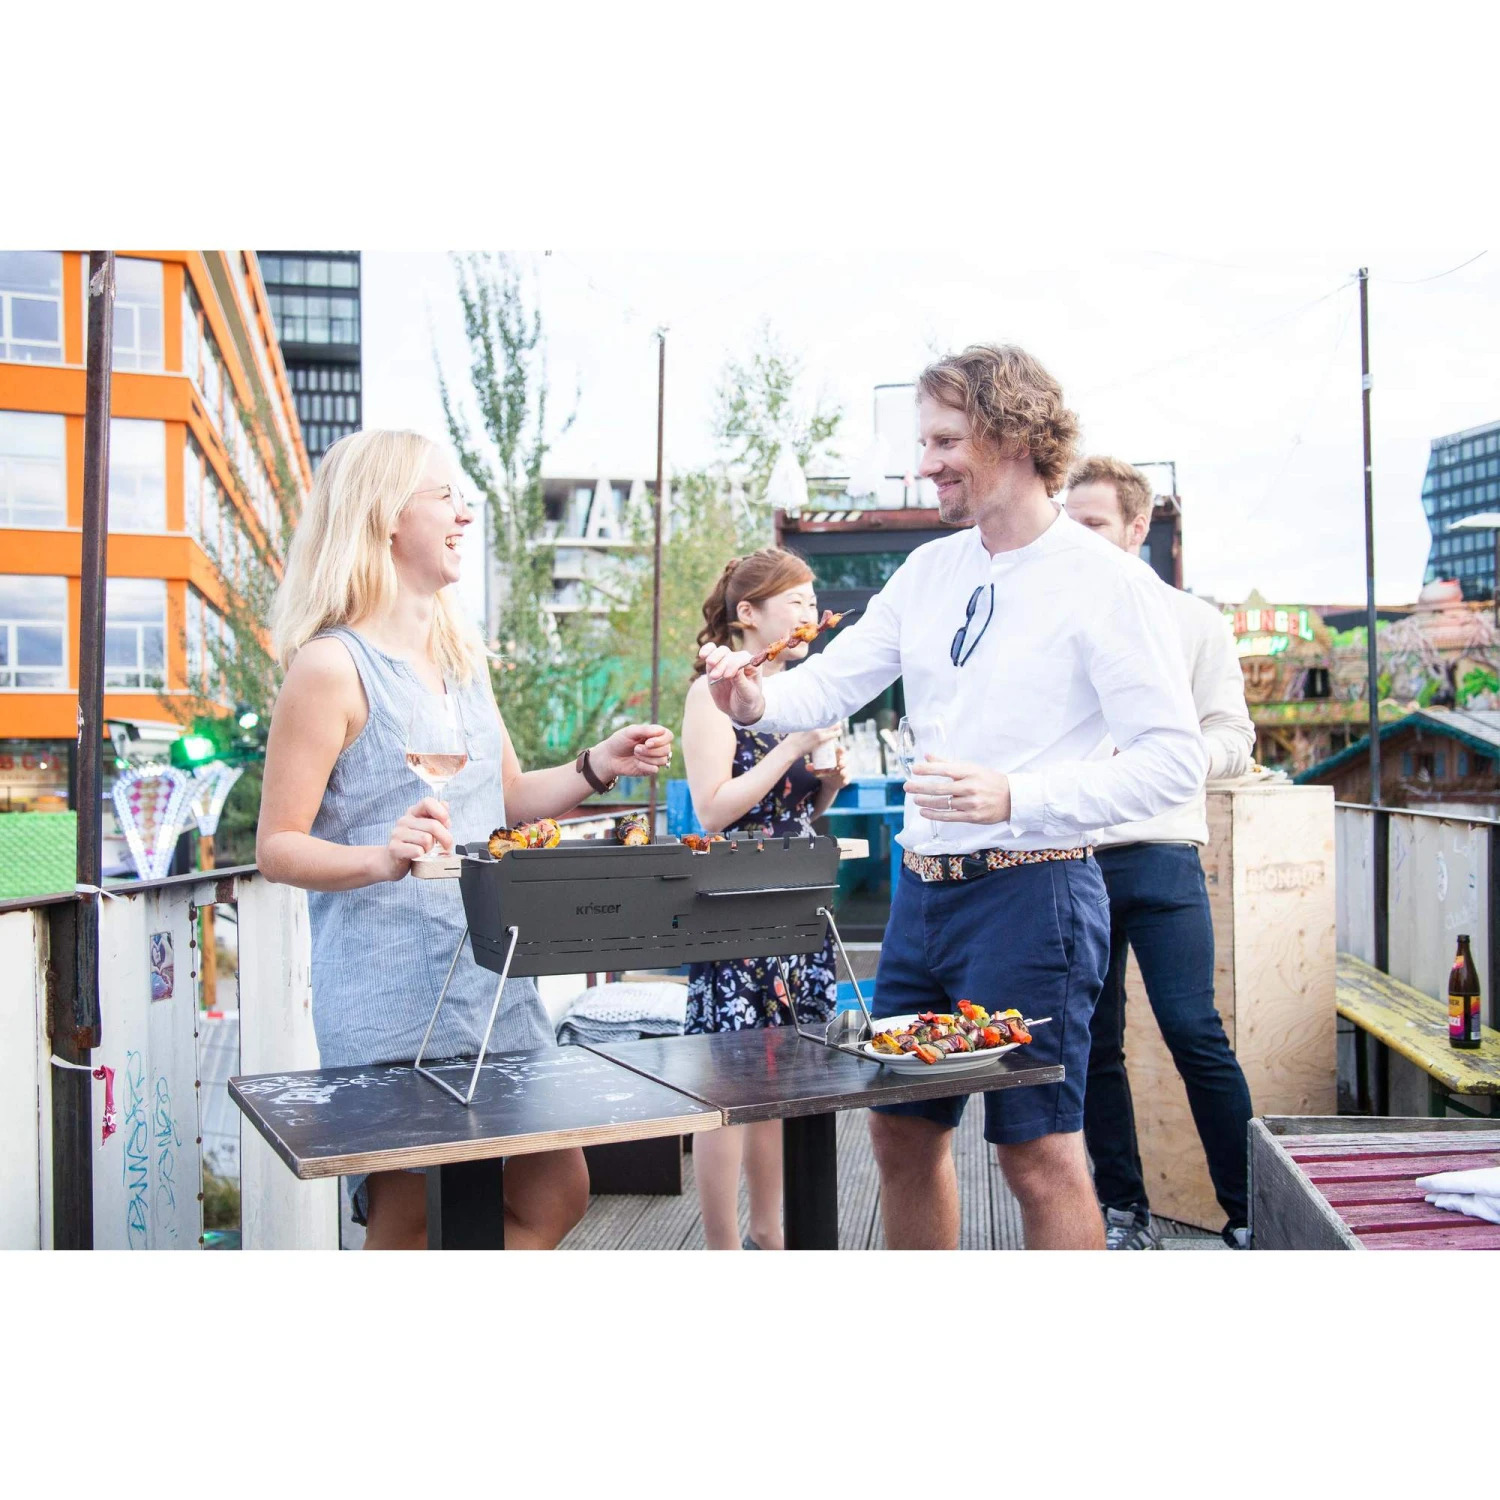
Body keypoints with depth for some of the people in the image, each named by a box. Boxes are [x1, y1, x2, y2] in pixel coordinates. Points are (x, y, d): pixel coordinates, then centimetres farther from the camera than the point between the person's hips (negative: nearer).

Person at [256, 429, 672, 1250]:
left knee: (555, 1194, 10)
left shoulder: (461, 650, 11)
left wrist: (597, 766, 3)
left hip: (495, 975, 7)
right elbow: (277, 848, -12)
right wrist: (385, 858, -30)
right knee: (409, 1226, 5)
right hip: (390, 995, -7)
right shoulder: (331, 666, -12)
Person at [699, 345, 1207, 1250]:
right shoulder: (929, 571, 11)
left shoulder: (1104, 581, -9)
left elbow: (1177, 760, -13)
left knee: (1040, 1155, 0)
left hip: (1030, 893, -7)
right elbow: (831, 686, 11)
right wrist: (757, 700, -12)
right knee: (903, 1137, 16)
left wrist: (1016, 797, -24)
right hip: (923, 888, 7)